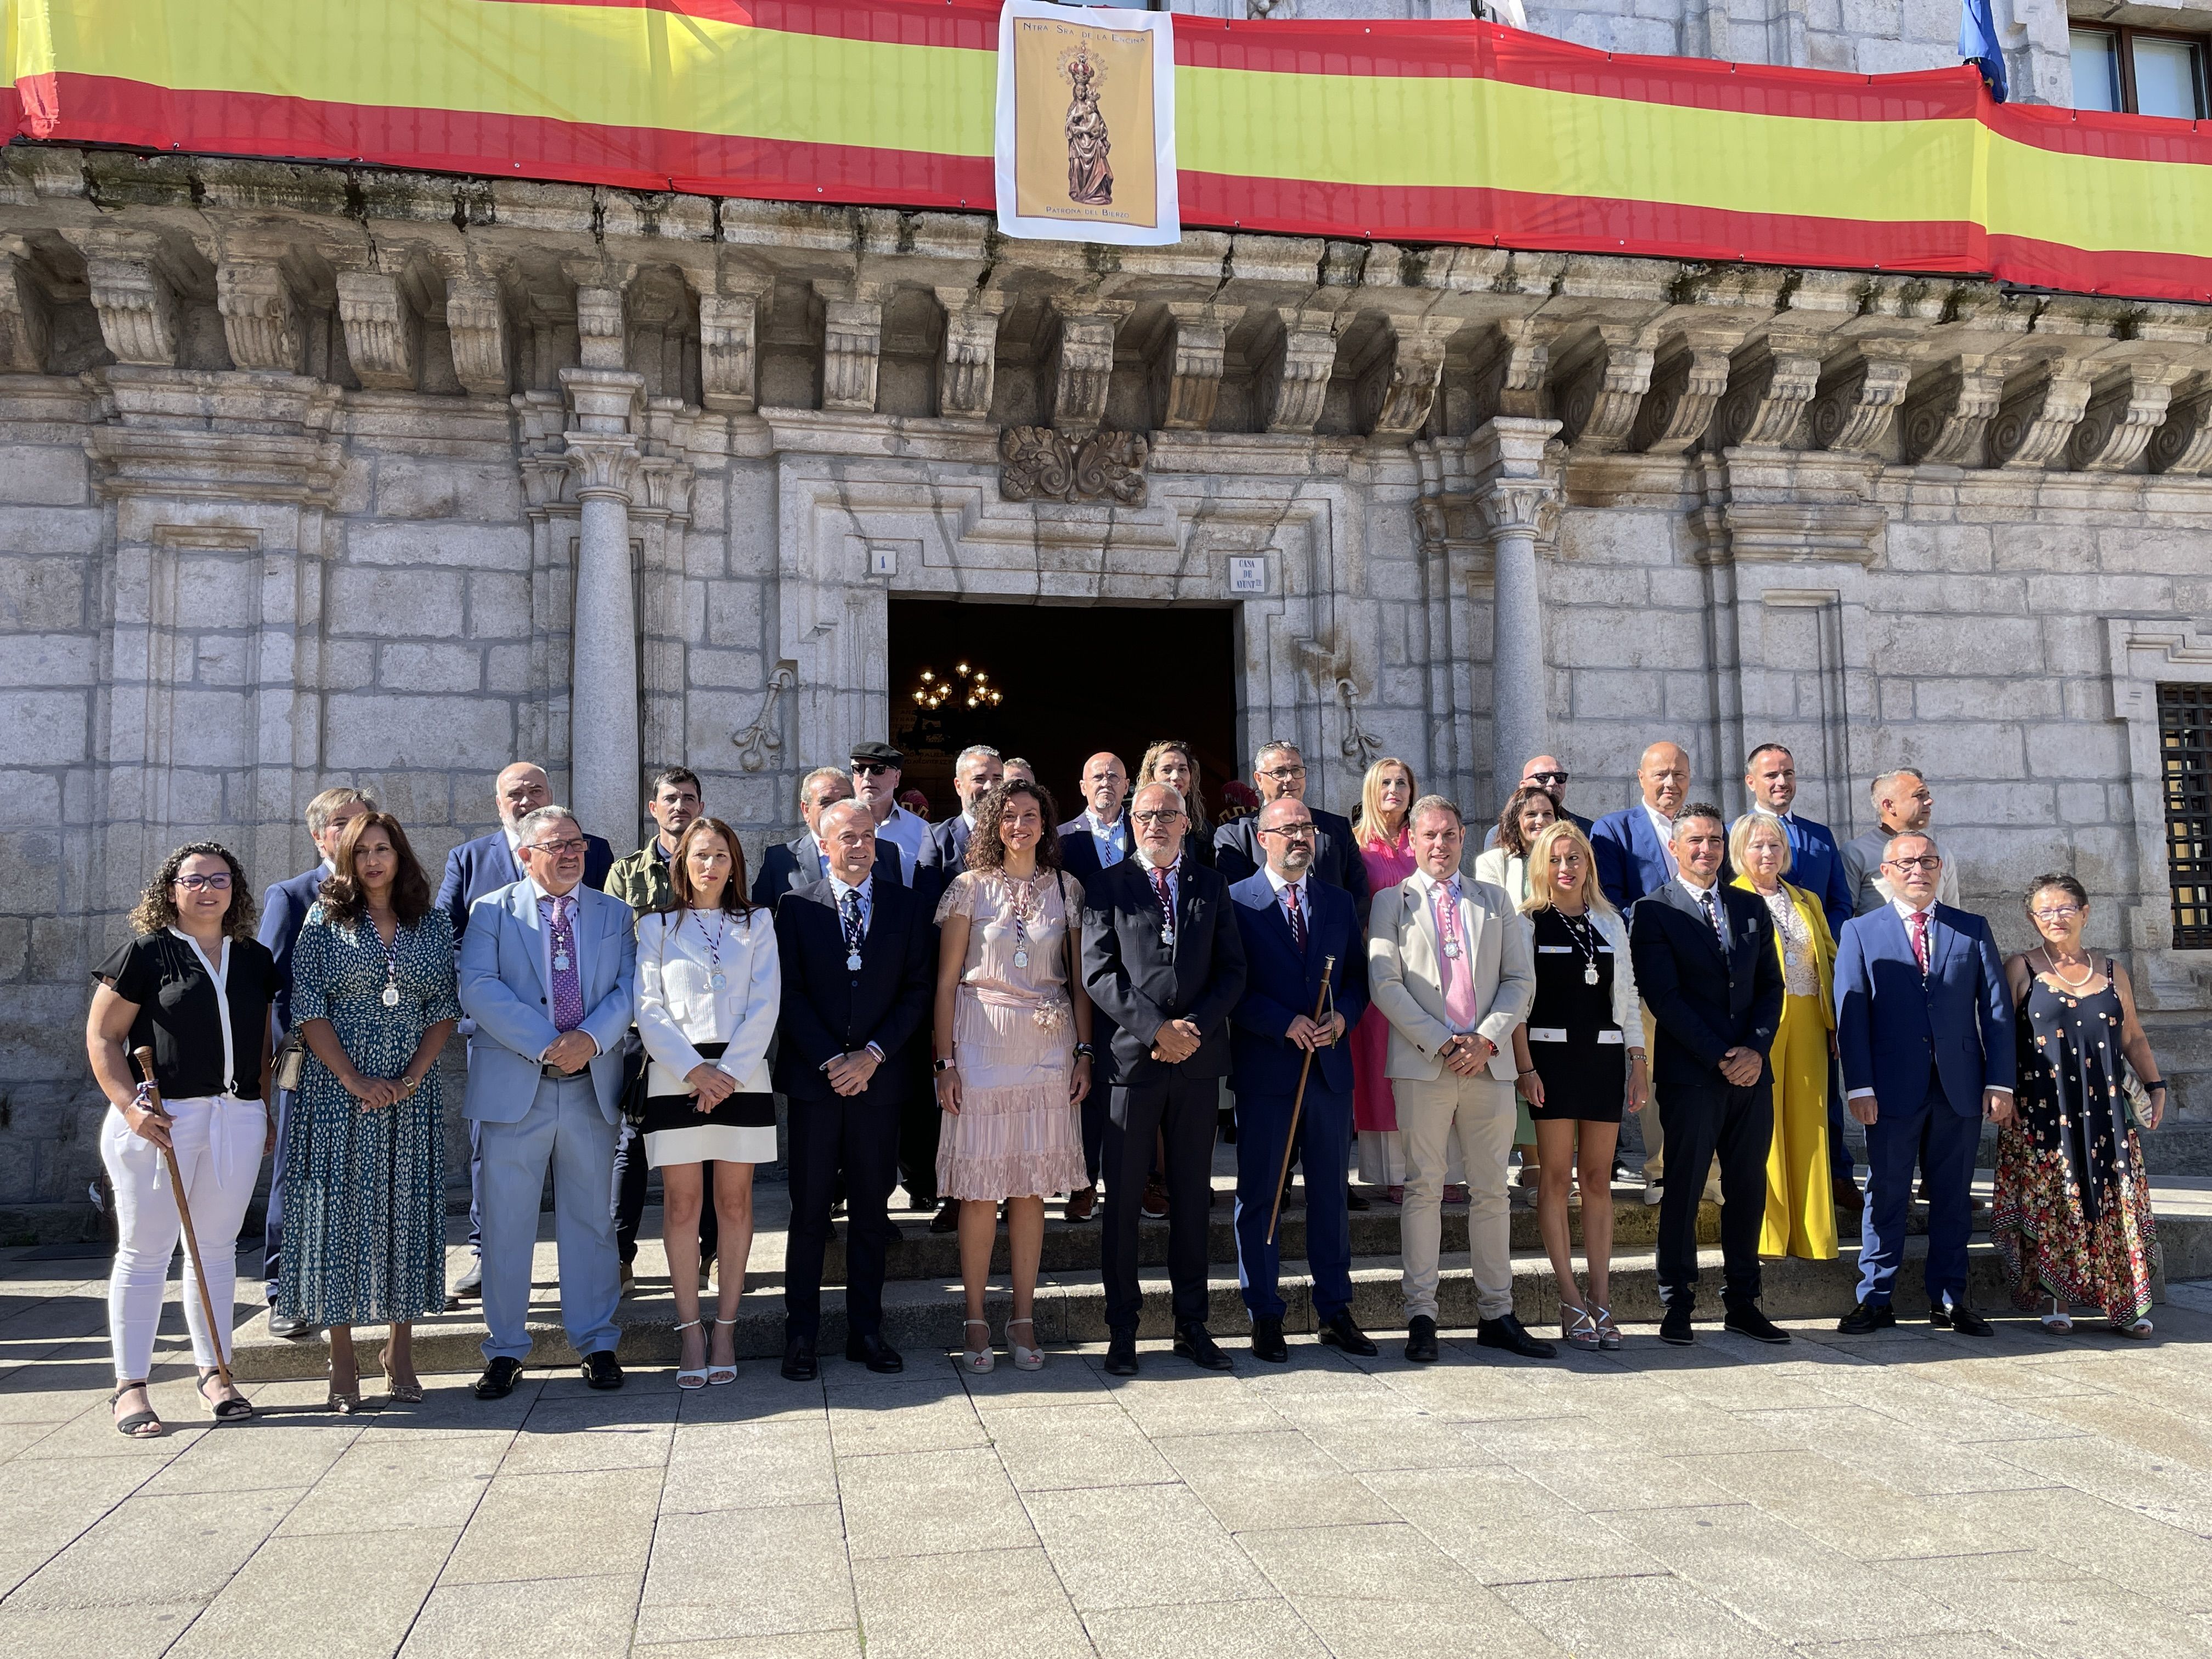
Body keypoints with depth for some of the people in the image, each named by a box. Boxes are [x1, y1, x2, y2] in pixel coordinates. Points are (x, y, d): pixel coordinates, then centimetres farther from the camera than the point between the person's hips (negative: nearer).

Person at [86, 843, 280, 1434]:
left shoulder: (255, 960, 13)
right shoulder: (145, 953, -1)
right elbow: (102, 1037, -3)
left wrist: (266, 1112, 15)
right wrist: (129, 1105, -14)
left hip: (237, 1119, 4)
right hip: (160, 1120, -4)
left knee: (215, 1247, 11)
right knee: (145, 1250, 1)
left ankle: (213, 1370, 20)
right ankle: (130, 1387, 9)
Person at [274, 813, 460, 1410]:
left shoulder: (432, 924, 8)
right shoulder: (325, 919, 3)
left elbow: (446, 1008, 5)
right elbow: (307, 1008, -3)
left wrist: (413, 1075, -8)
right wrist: (353, 1079, -11)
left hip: (412, 1093, 2)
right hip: (339, 1090, -2)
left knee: (408, 1211, 4)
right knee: (339, 1210, -1)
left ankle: (400, 1354, 14)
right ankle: (343, 1365, 6)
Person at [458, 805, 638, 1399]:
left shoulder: (616, 915, 11)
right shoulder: (491, 911, 3)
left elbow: (629, 988, 0)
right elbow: (478, 989, -9)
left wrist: (590, 1039, -17)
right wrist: (545, 1045, -17)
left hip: (592, 1086, 2)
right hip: (513, 1085, -2)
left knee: (591, 1218, 9)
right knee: (506, 1222, 3)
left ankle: (597, 1343, 19)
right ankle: (505, 1350, 16)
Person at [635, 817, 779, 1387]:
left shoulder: (757, 922, 10)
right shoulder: (657, 925, 9)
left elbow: (765, 1004, 1)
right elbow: (649, 1008, 1)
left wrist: (730, 1072, -10)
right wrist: (694, 1070, -11)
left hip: (742, 1076, 1)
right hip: (675, 1077, 0)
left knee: (734, 1202, 3)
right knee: (682, 1205, 0)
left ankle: (726, 1328, 11)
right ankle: (690, 1333, 7)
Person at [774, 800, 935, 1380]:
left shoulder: (906, 907, 6)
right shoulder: (796, 907, 3)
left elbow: (916, 992, 2)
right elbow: (790, 995, -2)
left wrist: (872, 1055, -9)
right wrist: (831, 1061, -12)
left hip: (879, 1077, 1)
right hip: (813, 1079, -1)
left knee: (871, 1212, 8)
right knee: (809, 1213, 3)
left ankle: (866, 1330, 17)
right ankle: (801, 1335, 11)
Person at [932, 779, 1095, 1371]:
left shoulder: (1066, 888, 8)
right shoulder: (970, 888, 2)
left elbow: (1080, 979, 10)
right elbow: (946, 982, 1)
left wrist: (1084, 1051, 2)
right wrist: (946, 1061, -5)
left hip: (1048, 1050, 2)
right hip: (982, 1048, -2)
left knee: (1031, 1189, 6)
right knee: (979, 1189, 0)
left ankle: (1023, 1321, 14)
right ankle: (976, 1322, 10)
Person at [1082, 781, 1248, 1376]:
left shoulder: (1211, 887, 12)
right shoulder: (1108, 887, 4)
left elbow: (1233, 971, 7)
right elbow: (1098, 973, -5)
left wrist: (1195, 1027, -9)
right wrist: (1157, 1028, -15)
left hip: (1198, 1058, 3)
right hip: (1133, 1056, -2)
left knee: (1192, 1195, 9)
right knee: (1123, 1198, 2)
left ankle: (1192, 1326, 19)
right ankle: (1122, 1331, 11)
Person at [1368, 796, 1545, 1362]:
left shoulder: (1494, 901, 16)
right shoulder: (1391, 902, 7)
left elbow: (1520, 980, 9)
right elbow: (1385, 984, -3)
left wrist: (1486, 1040, -6)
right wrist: (1441, 1043, -11)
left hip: (1489, 1062, 3)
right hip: (1422, 1065, -3)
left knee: (1491, 1191, 6)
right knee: (1424, 1189, -1)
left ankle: (1496, 1314, 14)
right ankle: (1421, 1316, 5)